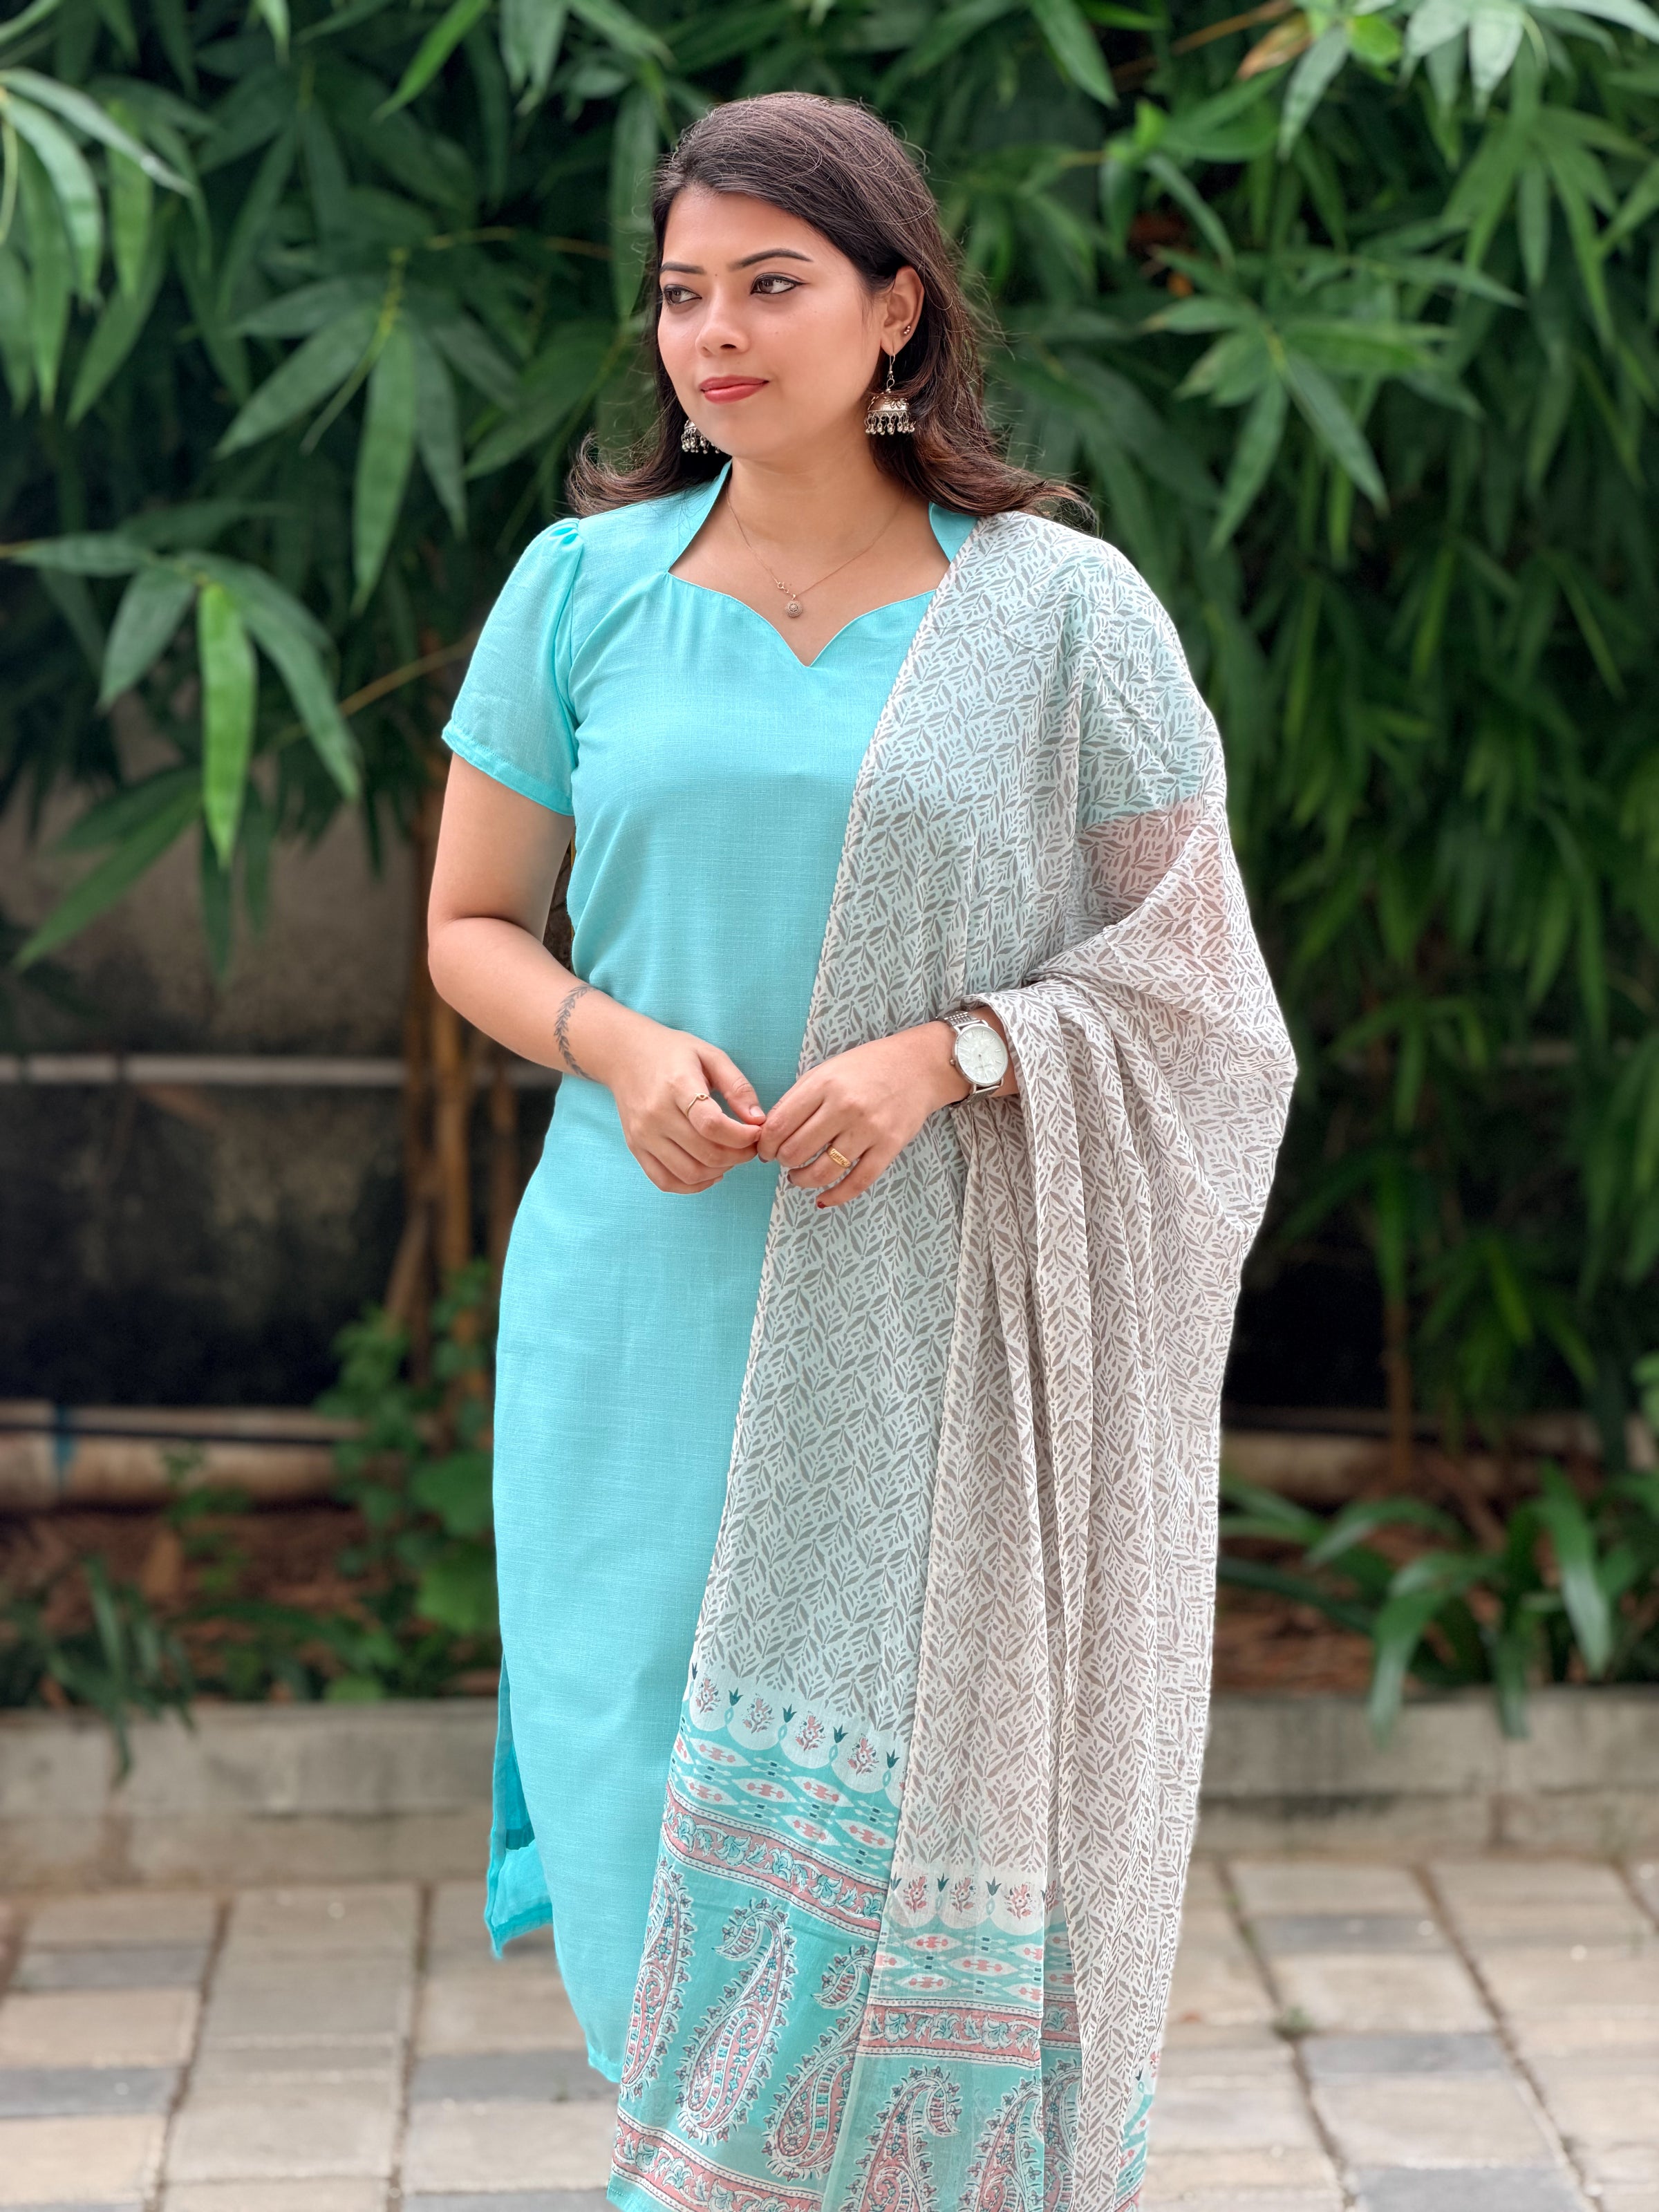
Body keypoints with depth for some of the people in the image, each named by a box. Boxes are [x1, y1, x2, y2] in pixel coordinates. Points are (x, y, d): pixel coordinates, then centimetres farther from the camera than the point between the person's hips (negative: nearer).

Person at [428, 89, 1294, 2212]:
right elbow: (472, 926, 11)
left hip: (935, 1336, -2)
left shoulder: (1058, 611, 1)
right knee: (662, 1816, 3)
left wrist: (946, 1051, -14)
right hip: (647, 1317, 2)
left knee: (902, 1830, -3)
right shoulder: (586, 582, 6)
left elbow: (1185, 969, 3)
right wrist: (618, 1043, -9)